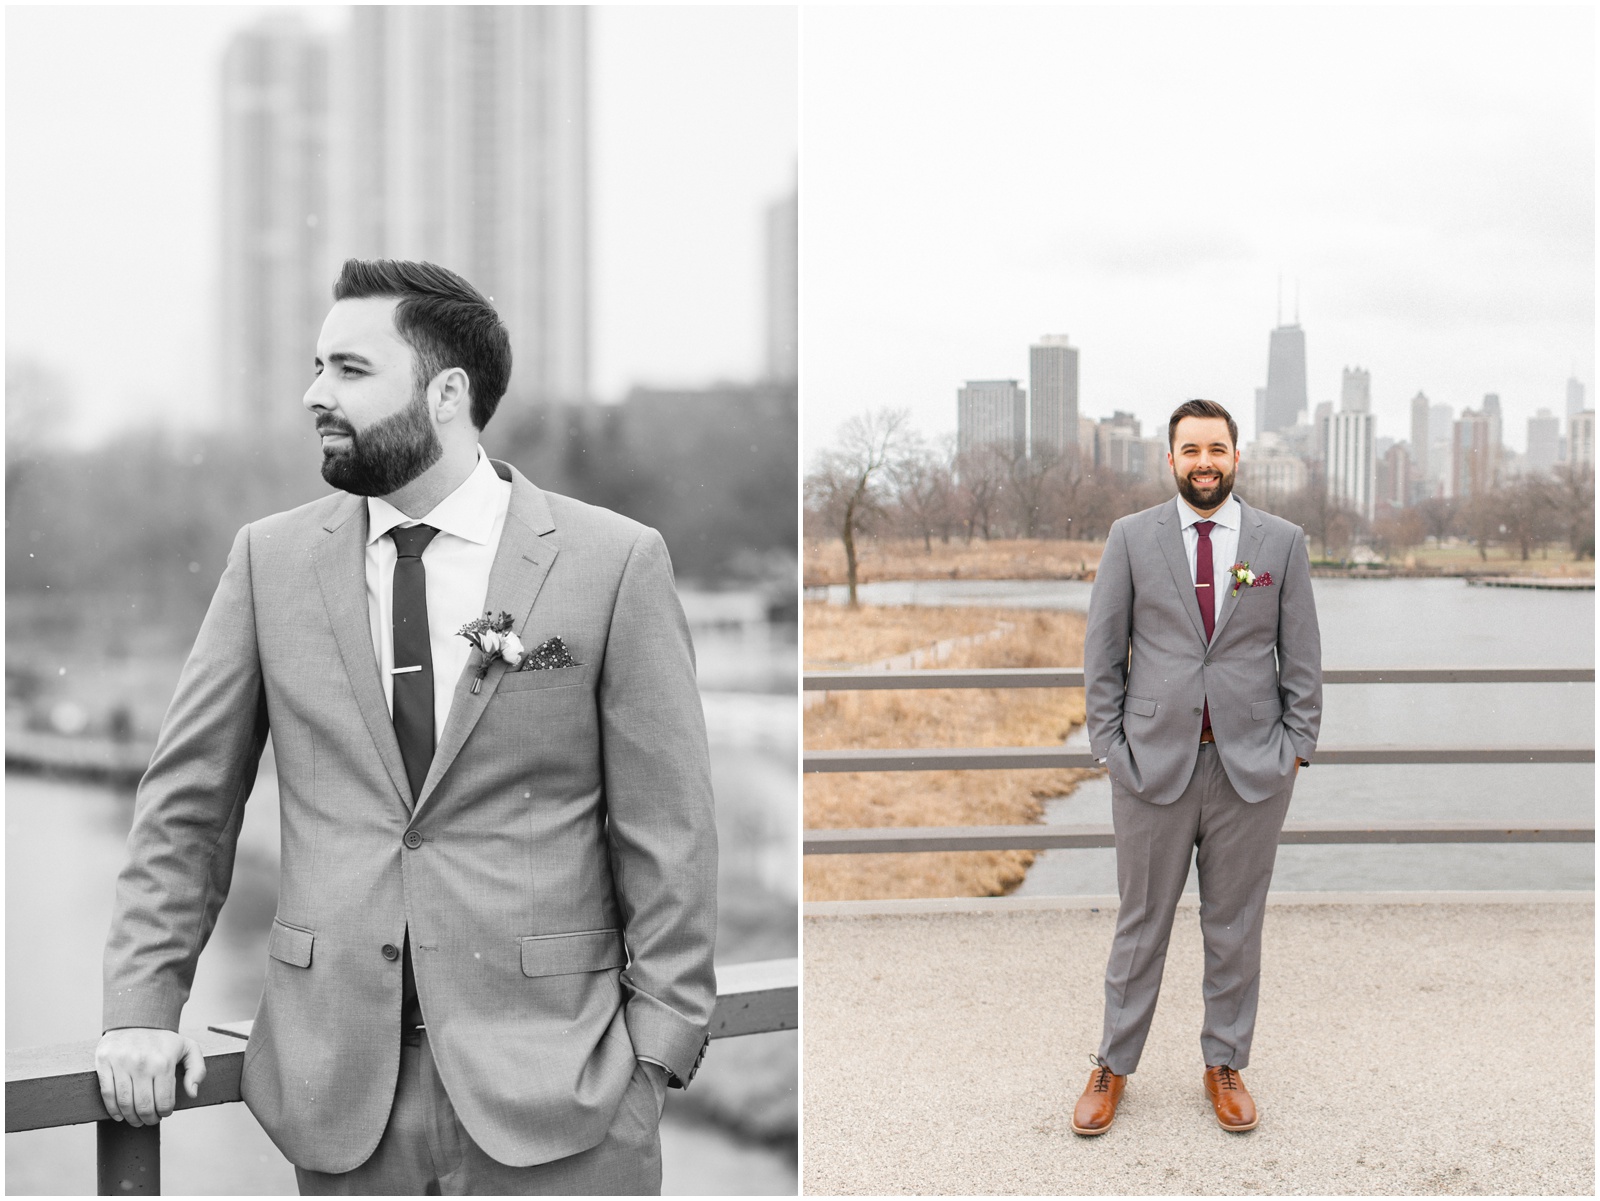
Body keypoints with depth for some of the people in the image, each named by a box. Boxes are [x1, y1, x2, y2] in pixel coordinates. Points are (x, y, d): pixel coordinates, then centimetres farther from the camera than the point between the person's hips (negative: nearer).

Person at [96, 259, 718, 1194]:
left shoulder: (616, 562, -5)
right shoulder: (271, 558, 4)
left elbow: (667, 832, -4)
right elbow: (189, 801, 9)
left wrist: (660, 1047, -7)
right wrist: (144, 1003, 2)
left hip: (555, 1083, -2)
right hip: (337, 1082, 3)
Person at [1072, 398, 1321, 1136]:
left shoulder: (1282, 542, 3)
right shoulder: (1131, 538, 1)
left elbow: (1302, 656, 5)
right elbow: (1103, 652, 3)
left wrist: (1295, 746, 0)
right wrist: (1109, 744, -2)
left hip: (1253, 768, 1)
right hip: (1153, 763, -1)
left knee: (1235, 926, 11)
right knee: (1140, 923, 8)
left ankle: (1226, 1064, 25)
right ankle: (1113, 1066, 20)